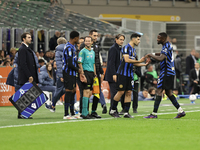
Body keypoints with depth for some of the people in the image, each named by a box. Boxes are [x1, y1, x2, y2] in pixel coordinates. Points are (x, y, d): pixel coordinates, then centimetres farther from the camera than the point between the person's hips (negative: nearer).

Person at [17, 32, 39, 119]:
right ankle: (21, 114, -5)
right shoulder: (22, 49, -11)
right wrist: (29, 76, -20)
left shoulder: (28, 49, 20)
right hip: (25, 78, -9)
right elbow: (23, 64, -18)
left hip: (29, 77, 9)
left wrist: (35, 78, 16)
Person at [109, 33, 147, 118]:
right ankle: (112, 110, 4)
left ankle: (126, 112, 4)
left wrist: (144, 64, 13)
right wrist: (139, 61, -20)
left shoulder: (133, 50, 17)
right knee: (121, 92, -7)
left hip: (130, 74, 8)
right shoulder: (126, 48, -11)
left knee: (129, 92, 3)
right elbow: (127, 60, -22)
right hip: (123, 73, -8)